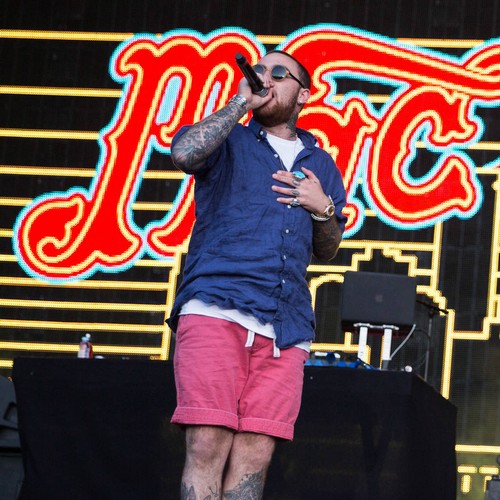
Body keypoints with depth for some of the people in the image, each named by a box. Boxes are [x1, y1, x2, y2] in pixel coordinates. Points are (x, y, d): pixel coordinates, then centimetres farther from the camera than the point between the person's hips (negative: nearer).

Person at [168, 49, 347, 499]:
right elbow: (184, 153, -10)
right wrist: (241, 103, -1)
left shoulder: (321, 166, 25)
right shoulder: (228, 142, 14)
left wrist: (323, 208, 6)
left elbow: (327, 251, 27)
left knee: (254, 458, -4)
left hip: (285, 326, 4)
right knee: (208, 447, -15)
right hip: (217, 309, -3)